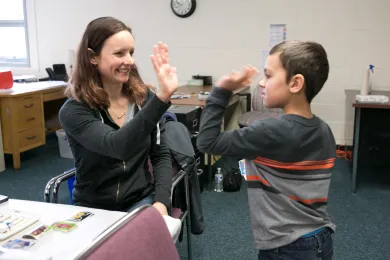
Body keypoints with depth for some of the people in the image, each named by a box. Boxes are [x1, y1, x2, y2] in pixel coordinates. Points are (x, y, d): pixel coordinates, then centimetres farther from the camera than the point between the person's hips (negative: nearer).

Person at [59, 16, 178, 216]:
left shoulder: (145, 98, -3)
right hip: (93, 209, -1)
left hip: (141, 200, 1)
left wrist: (161, 200, -13)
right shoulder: (74, 110, -14)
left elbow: (161, 155, 3)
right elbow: (118, 146, -32)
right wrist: (161, 98, -44)